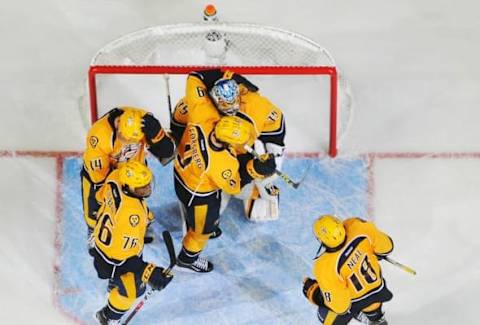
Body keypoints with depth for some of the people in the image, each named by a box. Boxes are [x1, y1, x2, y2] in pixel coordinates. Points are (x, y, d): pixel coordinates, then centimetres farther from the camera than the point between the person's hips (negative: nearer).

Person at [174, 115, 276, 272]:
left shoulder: (198, 127, -28)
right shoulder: (221, 165, -41)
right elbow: (233, 186, -20)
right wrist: (255, 170, -25)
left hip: (182, 173, 6)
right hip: (198, 195, -6)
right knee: (202, 228, 24)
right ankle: (188, 258, 51)